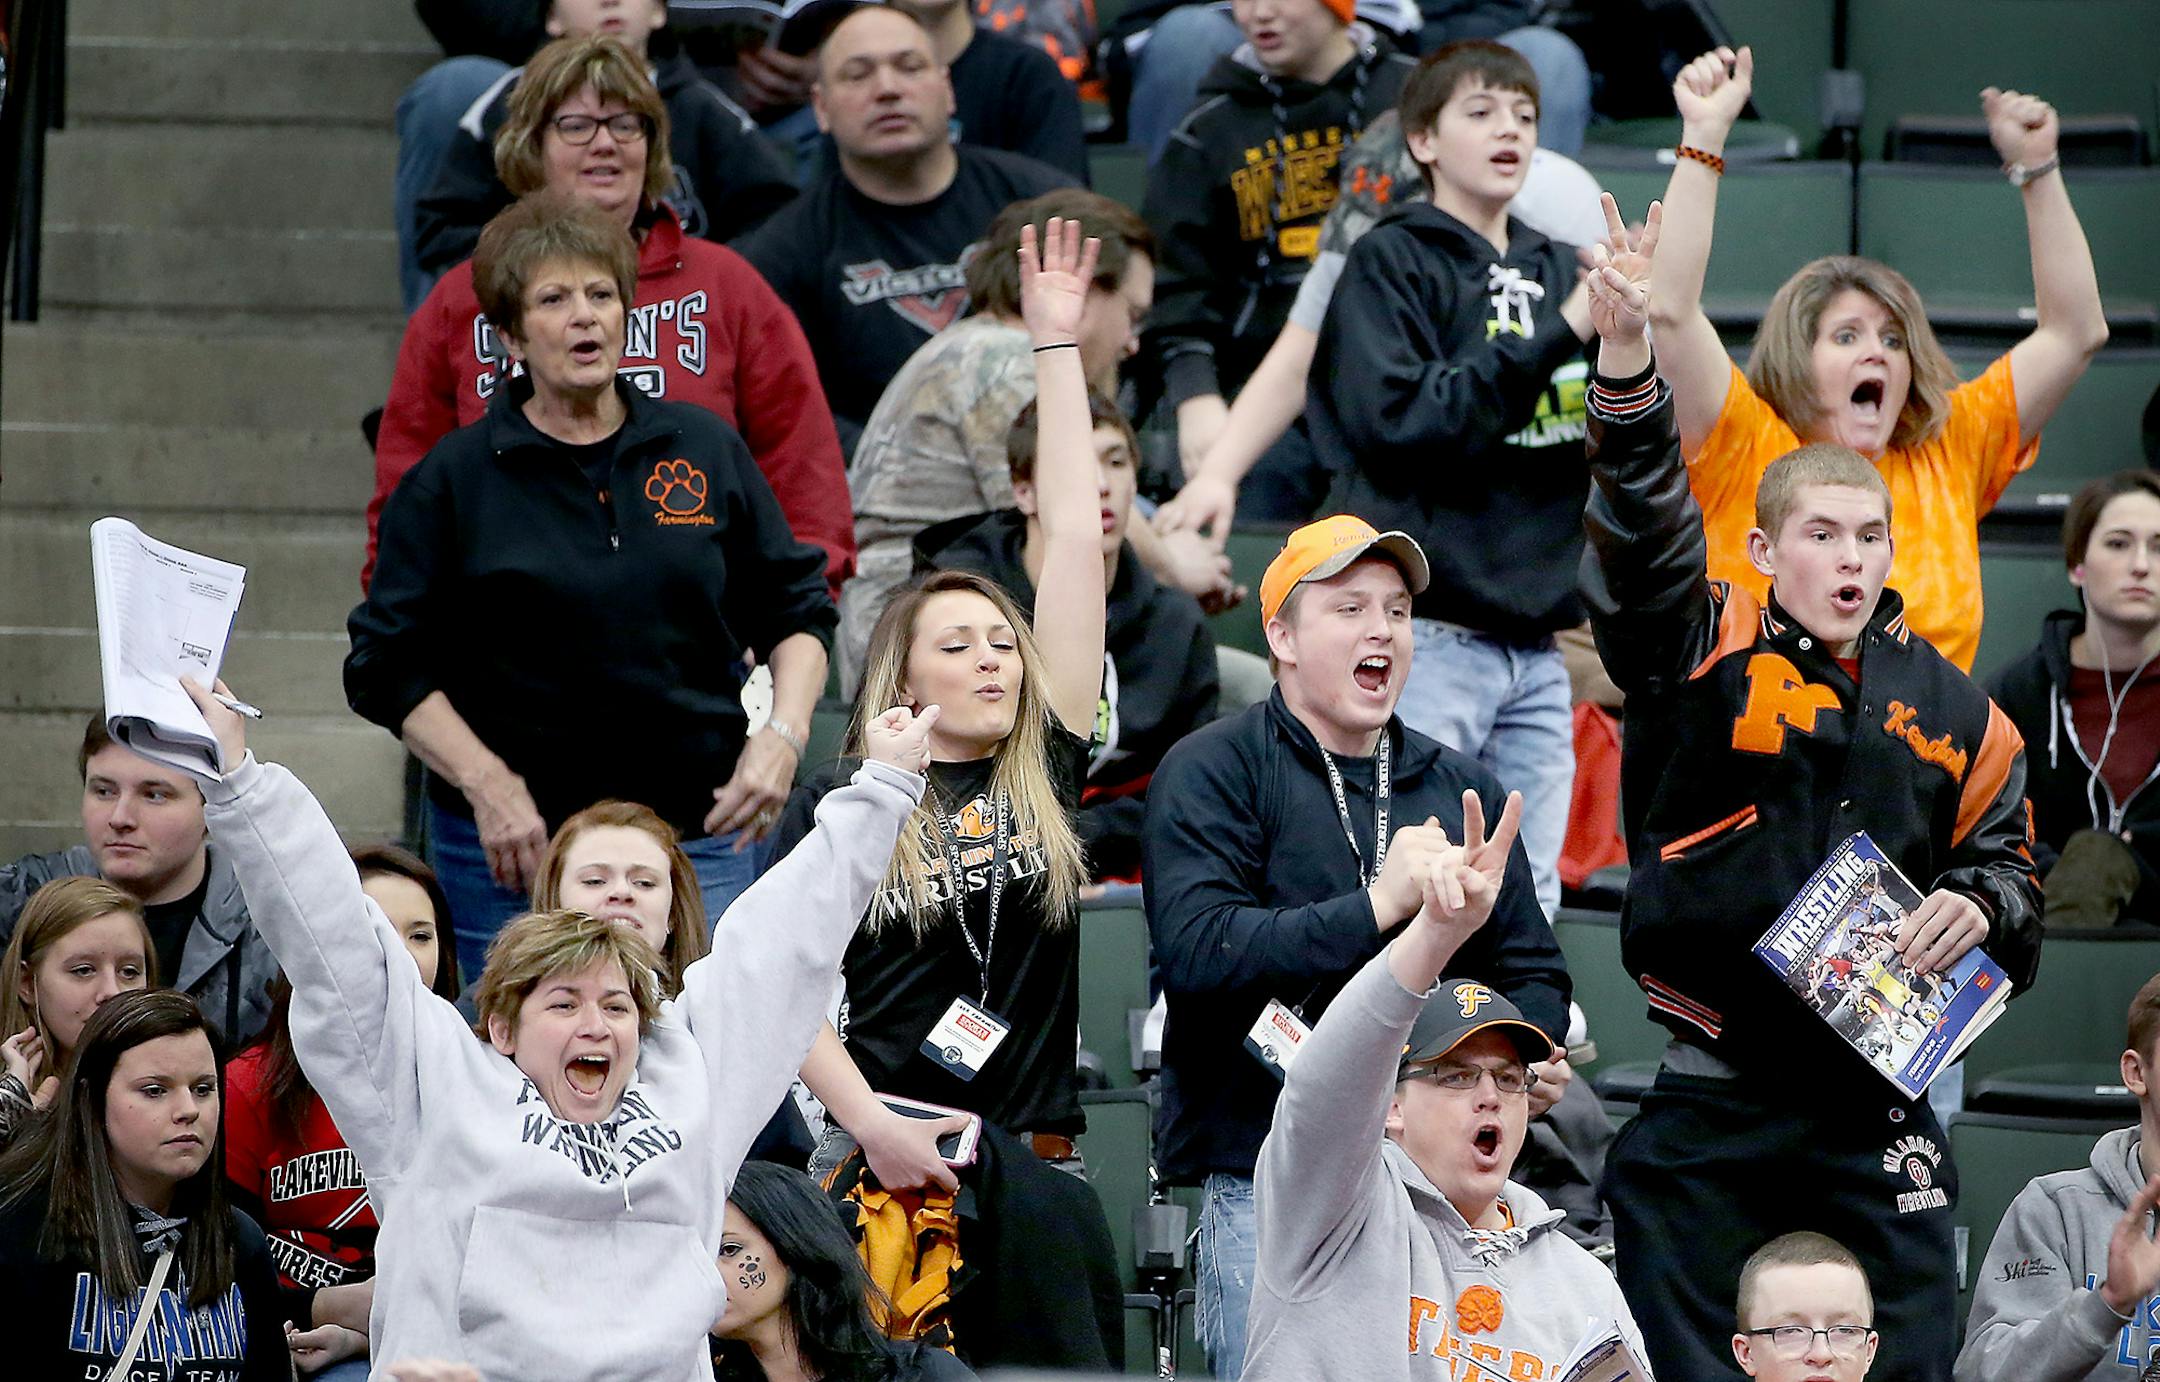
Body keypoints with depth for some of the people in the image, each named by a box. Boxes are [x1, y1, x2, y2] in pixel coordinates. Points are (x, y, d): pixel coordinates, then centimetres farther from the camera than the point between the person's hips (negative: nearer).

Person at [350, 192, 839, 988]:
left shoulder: (706, 451, 7)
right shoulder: (456, 479, 0)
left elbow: (795, 609, 14)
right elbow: (389, 668, -1)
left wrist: (783, 735, -3)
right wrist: (487, 787, -11)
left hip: (697, 832, 2)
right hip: (517, 844, -2)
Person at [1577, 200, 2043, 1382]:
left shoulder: (1952, 713, 10)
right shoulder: (1707, 652, 1)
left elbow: (2010, 869, 18)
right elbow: (1638, 528, -14)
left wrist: (1981, 904, -6)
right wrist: (1624, 354, -28)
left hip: (1876, 1116, 2)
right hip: (1709, 1099, -2)